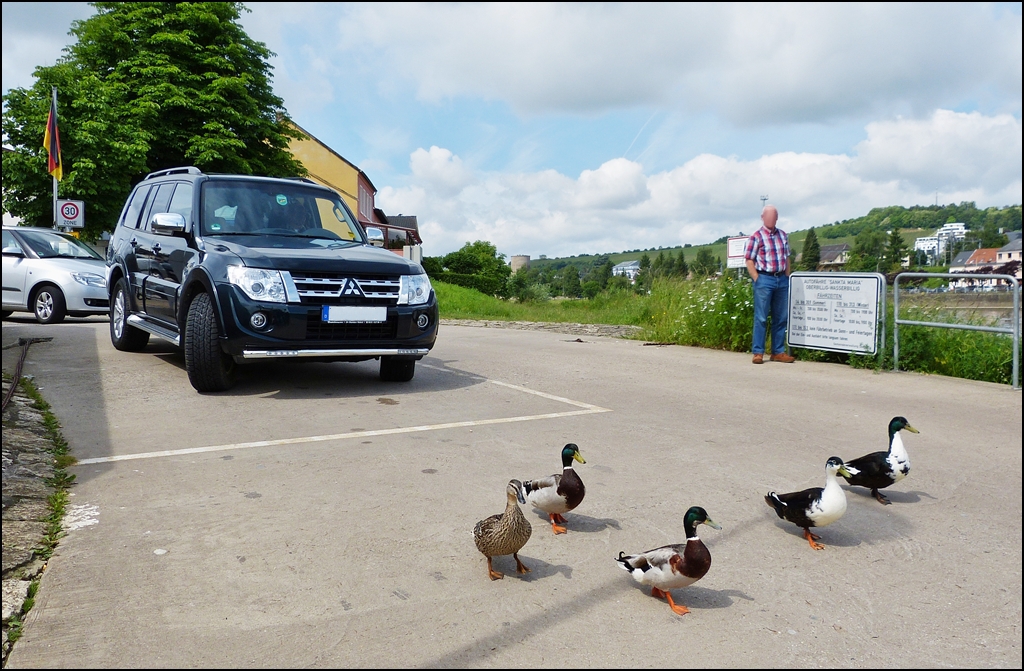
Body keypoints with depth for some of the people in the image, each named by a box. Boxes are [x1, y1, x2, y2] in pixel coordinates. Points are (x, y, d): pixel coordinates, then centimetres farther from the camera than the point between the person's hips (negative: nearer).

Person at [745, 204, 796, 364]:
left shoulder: (783, 235, 13)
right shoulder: (756, 236, -3)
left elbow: (787, 258, 18)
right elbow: (749, 261, -5)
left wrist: (787, 277, 9)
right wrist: (757, 280, -12)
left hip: (782, 279, 6)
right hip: (764, 279, -5)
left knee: (781, 318, 8)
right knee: (761, 318, -3)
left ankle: (778, 352, 16)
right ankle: (758, 352, 3)